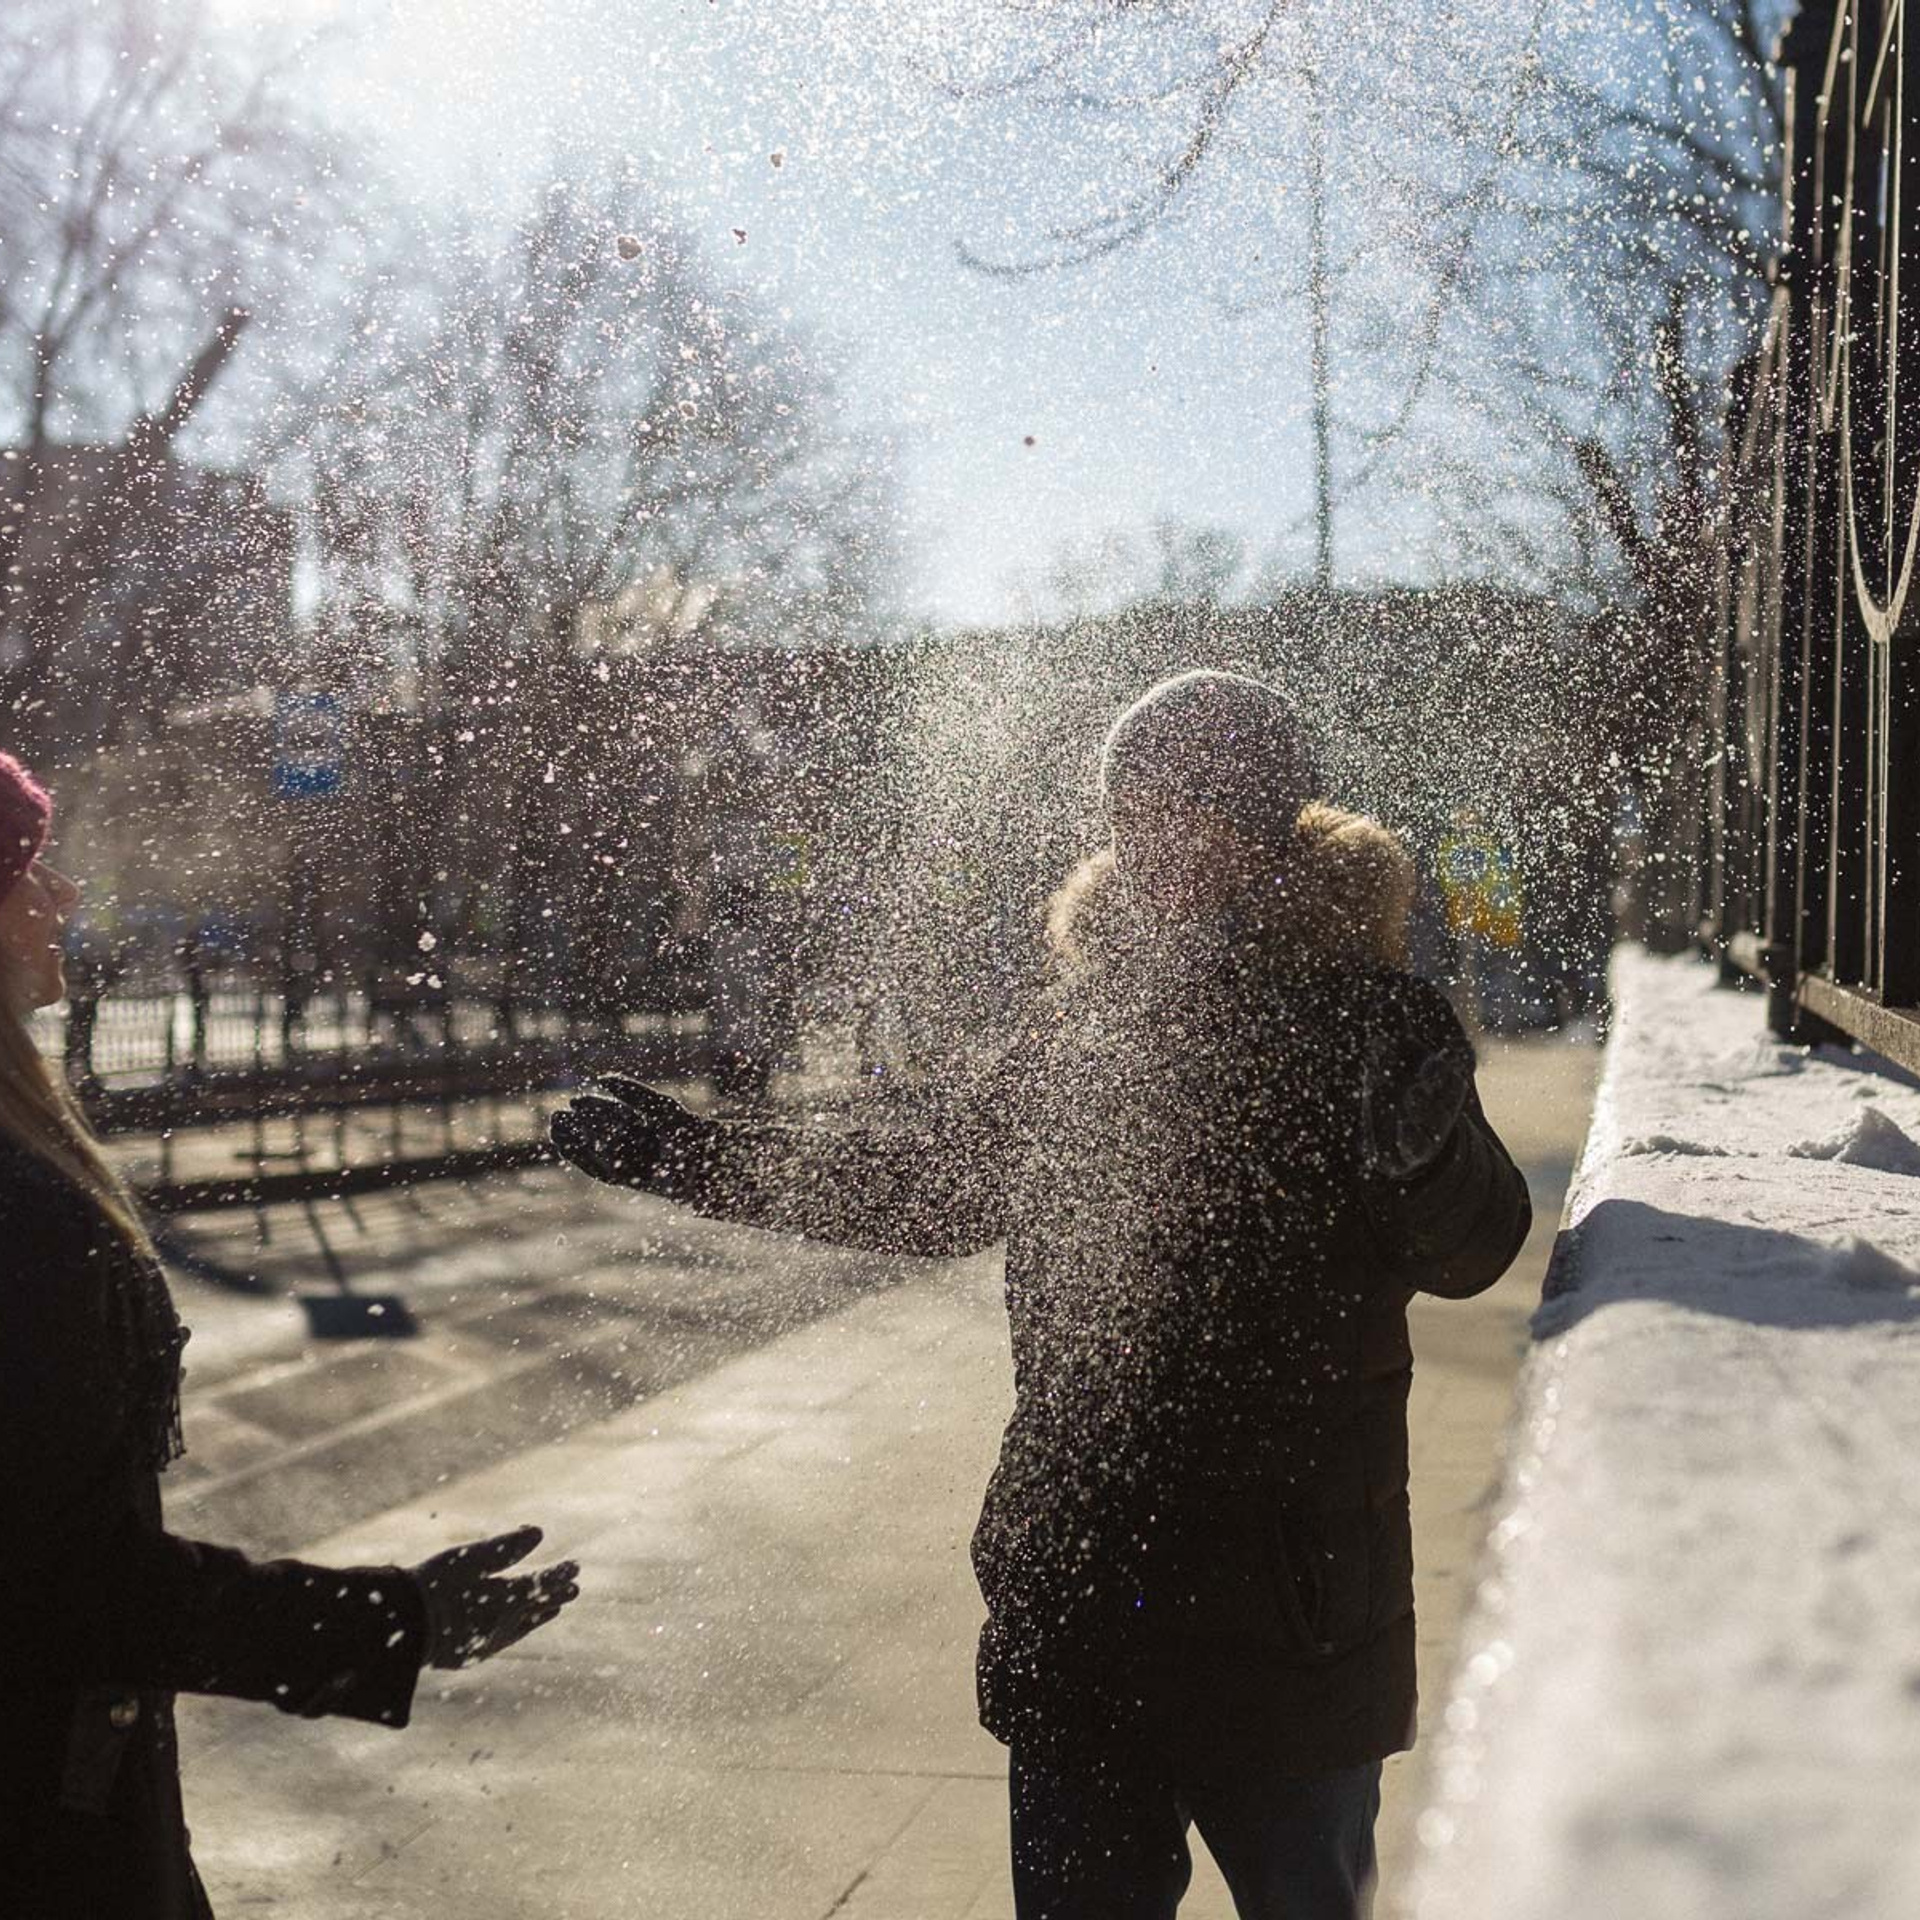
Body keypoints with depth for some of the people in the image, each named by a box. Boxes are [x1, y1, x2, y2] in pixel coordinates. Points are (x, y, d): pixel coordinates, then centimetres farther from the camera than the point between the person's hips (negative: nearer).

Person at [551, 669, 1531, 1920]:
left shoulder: (1366, 1014, -9)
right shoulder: (1081, 1014, 6)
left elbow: (1472, 1252, -19)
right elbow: (928, 1183, 18)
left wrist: (1429, 1150, -41)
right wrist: (702, 1158, 18)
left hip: (1291, 1621, -4)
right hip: (1075, 1601, 5)